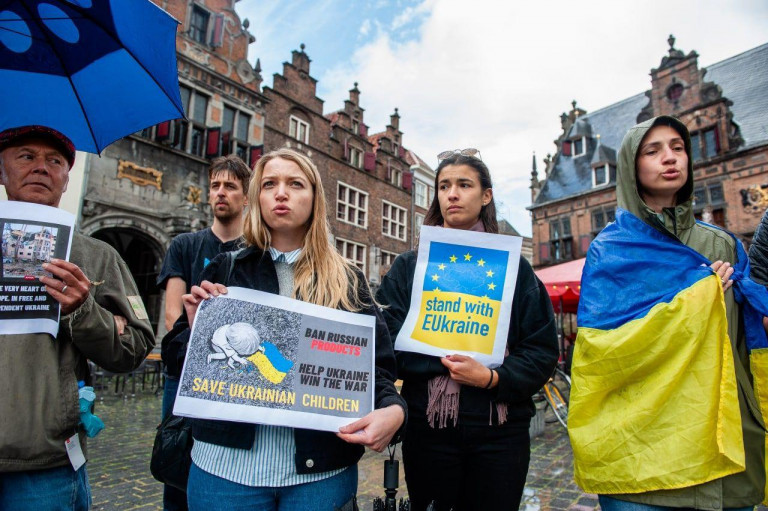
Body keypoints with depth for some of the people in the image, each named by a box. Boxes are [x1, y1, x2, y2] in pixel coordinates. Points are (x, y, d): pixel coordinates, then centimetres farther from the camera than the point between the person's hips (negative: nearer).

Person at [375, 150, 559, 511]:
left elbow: (543, 350, -2)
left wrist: (493, 378, -18)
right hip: (428, 425, 0)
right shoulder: (409, 267, 3)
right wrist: (454, 356, -18)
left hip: (500, 430, 1)